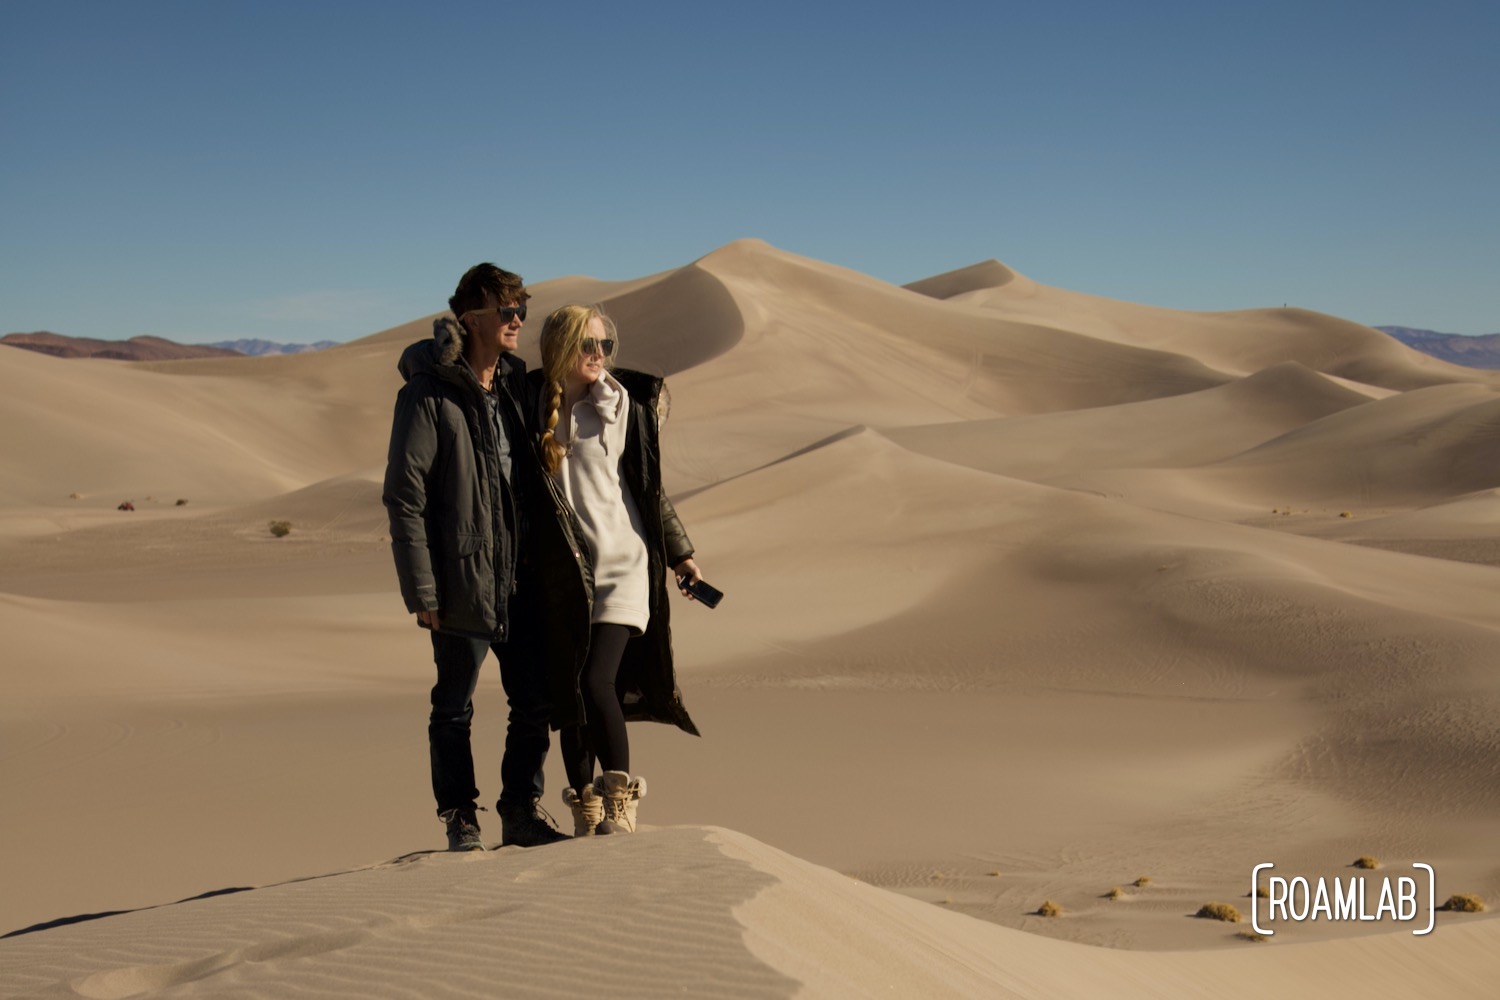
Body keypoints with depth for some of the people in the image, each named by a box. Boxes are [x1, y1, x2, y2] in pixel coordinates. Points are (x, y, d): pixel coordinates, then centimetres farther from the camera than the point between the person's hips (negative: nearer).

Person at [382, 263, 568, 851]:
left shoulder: (517, 384, 11)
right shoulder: (428, 393, -10)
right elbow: (403, 496, -11)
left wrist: (544, 562, 13)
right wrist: (421, 591, -15)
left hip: (520, 581, 6)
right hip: (461, 582, -6)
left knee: (535, 702, 9)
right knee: (454, 708, 7)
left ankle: (522, 812, 23)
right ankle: (460, 820, 19)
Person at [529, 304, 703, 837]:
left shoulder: (624, 403, 2)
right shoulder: (533, 404, 3)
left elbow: (650, 486, 11)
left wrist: (679, 553, 13)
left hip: (621, 565, -2)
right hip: (561, 573, 2)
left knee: (598, 683, -15)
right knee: (567, 695, 5)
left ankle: (620, 804, -1)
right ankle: (585, 811, 18)